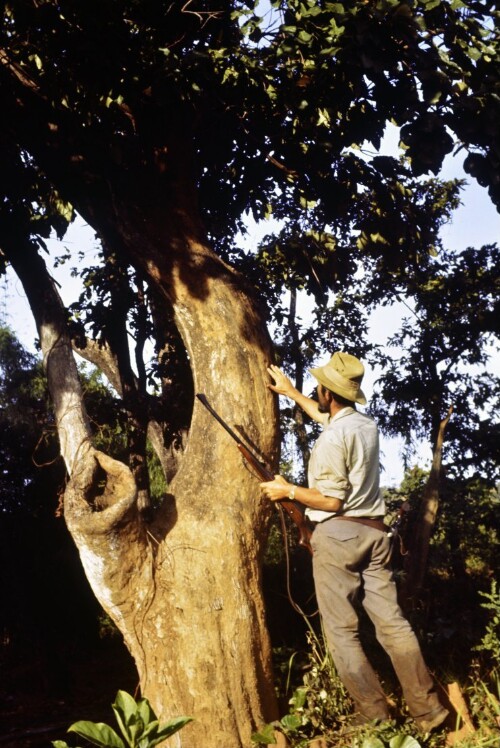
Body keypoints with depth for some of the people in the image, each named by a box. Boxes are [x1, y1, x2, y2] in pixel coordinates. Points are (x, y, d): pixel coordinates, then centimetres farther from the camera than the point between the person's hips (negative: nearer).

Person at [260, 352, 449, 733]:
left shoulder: (333, 438, -16)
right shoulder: (367, 423, 9)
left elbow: (332, 501, -16)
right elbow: (327, 416, 30)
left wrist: (288, 490, -6)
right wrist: (291, 393, 36)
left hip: (338, 535, -8)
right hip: (373, 531, 8)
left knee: (342, 629, 2)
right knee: (392, 621, 8)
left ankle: (375, 716, 4)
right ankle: (429, 709, 11)